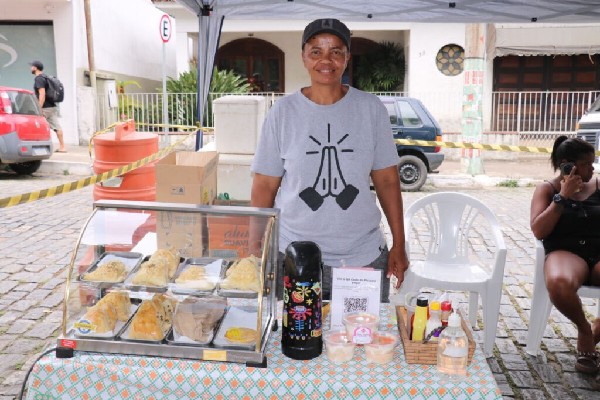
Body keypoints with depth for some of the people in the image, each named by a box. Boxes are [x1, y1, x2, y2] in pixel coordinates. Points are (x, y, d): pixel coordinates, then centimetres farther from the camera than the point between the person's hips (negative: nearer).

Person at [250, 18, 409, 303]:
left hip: (364, 257, 1)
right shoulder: (283, 111, -2)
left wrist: (399, 246, 3)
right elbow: (264, 186, 1)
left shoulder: (371, 109, 0)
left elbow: (387, 181, 4)